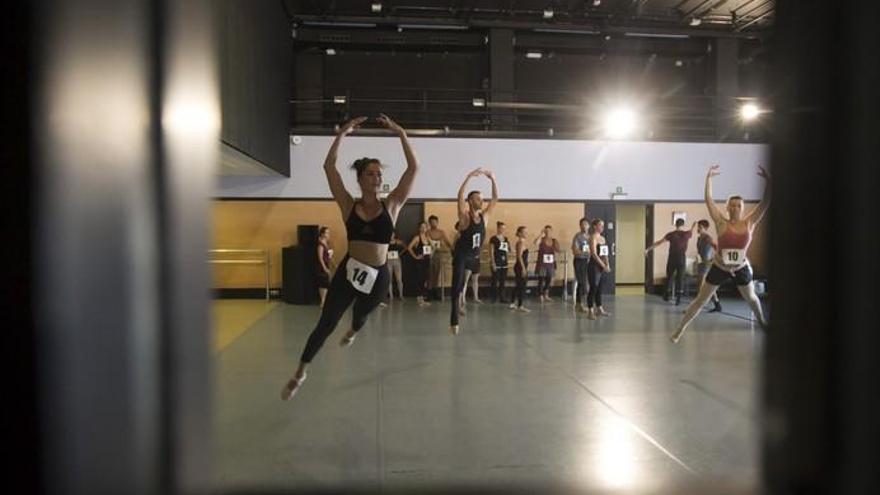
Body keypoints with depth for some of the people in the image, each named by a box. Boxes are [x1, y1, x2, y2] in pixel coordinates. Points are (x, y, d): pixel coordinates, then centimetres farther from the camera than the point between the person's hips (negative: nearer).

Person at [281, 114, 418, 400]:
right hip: (348, 271, -2)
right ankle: (300, 373, 19)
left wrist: (401, 134, -12)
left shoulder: (391, 206, -3)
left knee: (361, 314, 29)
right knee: (326, 324, 0)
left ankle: (352, 331, 68)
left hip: (378, 276, 2)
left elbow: (413, 167, -9)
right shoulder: (349, 206, -3)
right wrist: (343, 133, -12)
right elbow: (329, 166, -10)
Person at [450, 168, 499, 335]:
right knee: (457, 288, -5)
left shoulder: (484, 216, 2)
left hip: (474, 257, 6)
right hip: (461, 257, -5)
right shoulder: (464, 217, -12)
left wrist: (493, 179, -8)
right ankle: (454, 323, -2)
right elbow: (460, 196, -25)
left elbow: (495, 198, 1)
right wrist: (469, 177, -30)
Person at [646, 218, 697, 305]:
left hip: (672, 259, 0)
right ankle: (678, 299, 0)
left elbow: (659, 242, -9)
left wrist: (648, 249, -6)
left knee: (669, 277, 15)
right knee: (680, 278, 4)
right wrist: (693, 226, 47)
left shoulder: (671, 234, -6)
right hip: (682, 259, 0)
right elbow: (691, 232, 24)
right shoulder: (686, 234, -1)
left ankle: (667, 295, 24)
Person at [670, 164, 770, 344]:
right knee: (700, 300, 1)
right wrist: (709, 177, -20)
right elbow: (708, 200, -17)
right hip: (719, 268, -3)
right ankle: (680, 329, 6)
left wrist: (768, 179, -25)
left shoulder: (749, 223, -9)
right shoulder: (721, 223, -15)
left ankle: (762, 321, 53)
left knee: (751, 297, 25)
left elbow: (766, 202, -15)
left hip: (741, 268, 3)